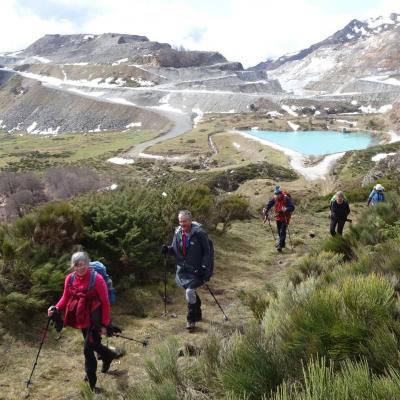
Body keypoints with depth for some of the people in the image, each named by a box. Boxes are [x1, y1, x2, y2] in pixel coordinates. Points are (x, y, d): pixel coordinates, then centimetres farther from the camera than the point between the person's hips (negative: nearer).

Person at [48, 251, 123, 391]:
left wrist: (105, 324, -13)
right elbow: (65, 298, 7)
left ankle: (91, 381, 18)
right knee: (92, 344, 19)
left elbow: (105, 302, -14)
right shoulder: (70, 278, -5)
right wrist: (56, 308, -13)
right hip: (82, 318, 6)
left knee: (88, 348, -6)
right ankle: (109, 355, 49)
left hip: (95, 318, -6)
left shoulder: (97, 278, -20)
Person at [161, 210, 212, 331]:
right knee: (191, 292, 16)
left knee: (190, 291, -17)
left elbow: (207, 252, -10)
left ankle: (191, 319, -1)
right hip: (182, 269, 6)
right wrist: (168, 249, -9)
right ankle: (197, 313, 39)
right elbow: (175, 250, 12)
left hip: (196, 270, -6)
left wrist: (204, 267, -17)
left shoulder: (199, 233, -15)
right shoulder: (178, 233, 2)